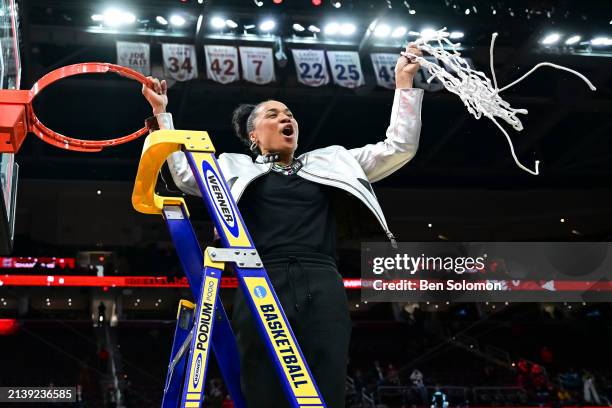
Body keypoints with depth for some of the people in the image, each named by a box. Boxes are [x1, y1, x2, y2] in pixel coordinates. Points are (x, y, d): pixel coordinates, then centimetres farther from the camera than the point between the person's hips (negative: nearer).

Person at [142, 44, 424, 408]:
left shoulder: (329, 162, 24)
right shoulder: (237, 168, 20)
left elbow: (399, 148, 20)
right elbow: (185, 175, 6)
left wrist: (404, 82, 17)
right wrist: (161, 112, 6)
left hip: (323, 290, 2)